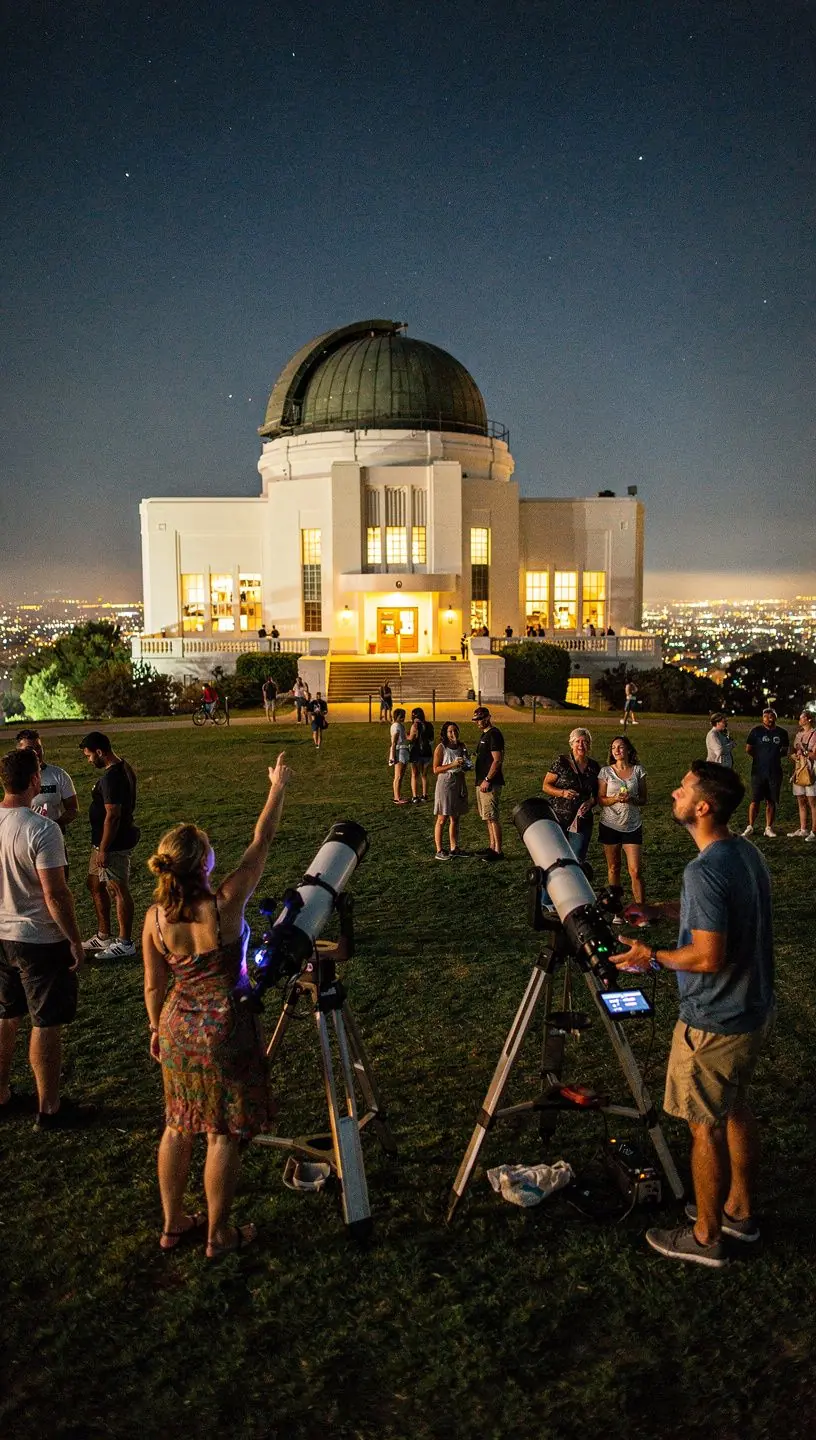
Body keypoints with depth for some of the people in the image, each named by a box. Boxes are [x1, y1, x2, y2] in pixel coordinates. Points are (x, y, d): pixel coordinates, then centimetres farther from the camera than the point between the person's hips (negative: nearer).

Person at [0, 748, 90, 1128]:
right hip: (40, 940, -7)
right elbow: (55, 893, -22)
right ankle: (50, 1108, 17)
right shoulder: (41, 829, -23)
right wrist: (75, 941, -13)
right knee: (46, 1025, 6)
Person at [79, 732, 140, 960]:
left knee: (119, 891, -1)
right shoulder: (122, 767, 9)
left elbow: (112, 816, -25)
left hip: (114, 843, -11)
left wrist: (103, 849, -21)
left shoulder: (111, 777, -23)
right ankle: (103, 937, 30)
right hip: (106, 841, 11)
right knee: (95, 885, 19)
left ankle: (125, 944, 10)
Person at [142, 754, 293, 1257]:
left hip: (178, 1029, 5)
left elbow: (154, 985, 2)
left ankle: (174, 1224, 34)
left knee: (178, 1127, 19)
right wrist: (278, 787, 2)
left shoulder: (155, 917, -9)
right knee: (225, 1133, 9)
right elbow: (262, 842, -11)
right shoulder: (225, 903, -22)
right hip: (225, 1029, -5)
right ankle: (219, 1234, 22)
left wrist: (158, 1029, 19)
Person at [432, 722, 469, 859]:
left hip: (459, 784, 6)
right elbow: (436, 769, -12)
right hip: (445, 784, -6)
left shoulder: (461, 747, 8)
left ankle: (454, 848, 20)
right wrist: (452, 765, -21)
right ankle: (439, 850, 5)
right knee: (442, 819, 0)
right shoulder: (441, 748, -9)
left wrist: (467, 766, 1)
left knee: (455, 819, 12)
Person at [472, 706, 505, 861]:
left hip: (490, 783, -10)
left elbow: (497, 760, -19)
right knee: (488, 817, 14)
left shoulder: (494, 735, -14)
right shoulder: (484, 734, 17)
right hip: (482, 782, 10)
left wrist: (487, 780, -21)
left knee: (492, 817, -8)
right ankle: (492, 847, 20)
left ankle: (498, 851, -5)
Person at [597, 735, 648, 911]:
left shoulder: (638, 770, 1)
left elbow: (644, 799, 4)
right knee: (613, 868, 9)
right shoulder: (605, 771, -1)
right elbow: (601, 800, -1)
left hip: (633, 826, 0)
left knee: (635, 870, -5)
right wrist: (616, 799, -19)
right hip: (610, 825, 0)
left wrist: (631, 799, -16)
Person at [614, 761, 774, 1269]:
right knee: (736, 1111, 23)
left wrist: (652, 957, -13)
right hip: (755, 1009, 9)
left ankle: (706, 1237, 22)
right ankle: (739, 1210, 39)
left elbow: (709, 957, -28)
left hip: (715, 1023, -9)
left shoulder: (705, 870, -28)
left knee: (706, 1127, 7)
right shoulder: (750, 853, 1)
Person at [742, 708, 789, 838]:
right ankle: (750, 827, 6)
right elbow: (748, 749, 4)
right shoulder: (756, 731, -1)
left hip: (775, 772, 2)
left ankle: (769, 828, 15)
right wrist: (760, 756, 1)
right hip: (758, 771, -2)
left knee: (771, 801, 7)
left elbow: (784, 751, 16)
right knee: (755, 800, -3)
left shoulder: (782, 733, 6)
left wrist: (775, 756, 3)